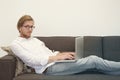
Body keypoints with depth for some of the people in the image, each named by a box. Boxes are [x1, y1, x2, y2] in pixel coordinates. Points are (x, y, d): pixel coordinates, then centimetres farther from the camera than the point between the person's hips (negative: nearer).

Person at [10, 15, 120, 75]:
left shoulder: (35, 40, 23)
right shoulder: (15, 44, -1)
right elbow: (32, 60, -15)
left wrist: (63, 54, 0)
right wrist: (58, 57, -17)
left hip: (55, 62, 7)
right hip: (48, 68, -7)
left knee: (92, 59, -8)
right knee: (94, 60, -14)